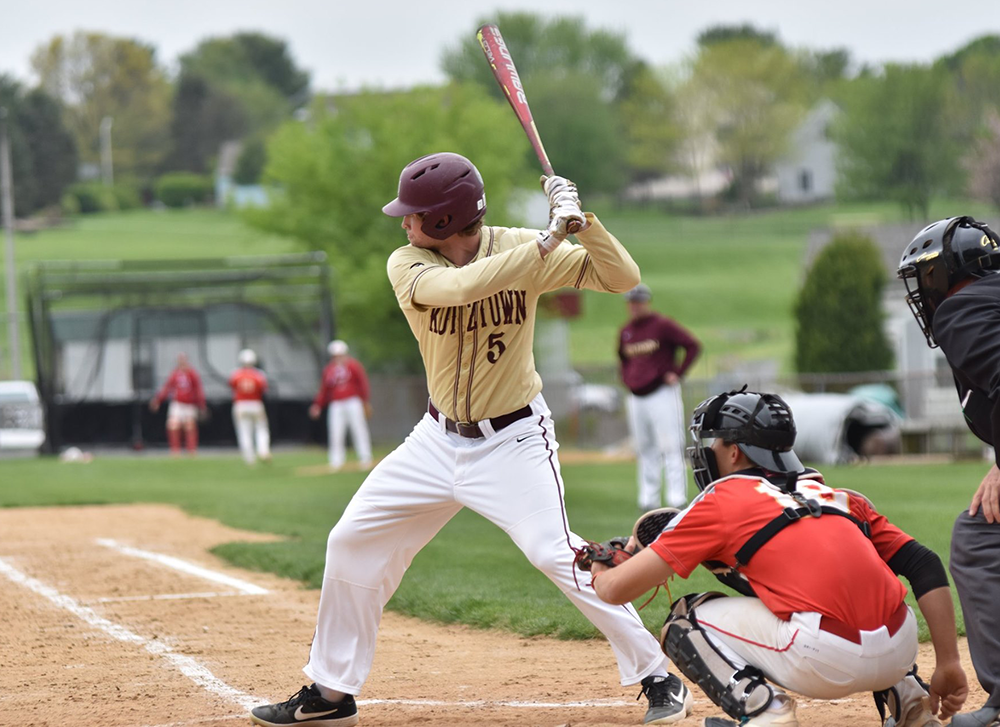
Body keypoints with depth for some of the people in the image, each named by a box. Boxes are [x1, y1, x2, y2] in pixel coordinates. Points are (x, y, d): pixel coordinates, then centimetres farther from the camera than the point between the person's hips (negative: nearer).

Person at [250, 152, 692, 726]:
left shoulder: (520, 248, -13)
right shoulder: (408, 265, -12)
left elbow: (623, 278, -15)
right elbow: (461, 286, -34)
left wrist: (581, 221, -30)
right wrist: (549, 241, -37)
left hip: (514, 441, -4)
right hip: (441, 438, 4)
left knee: (555, 553, -20)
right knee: (353, 542, 3)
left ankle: (658, 678, -9)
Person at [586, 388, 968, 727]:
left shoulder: (719, 502, 12)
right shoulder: (840, 498, 25)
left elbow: (617, 589, 11)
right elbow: (925, 566, 15)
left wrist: (600, 574, 35)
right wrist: (948, 664, 16)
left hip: (824, 660, -5)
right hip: (900, 653, 6)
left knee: (685, 623, 16)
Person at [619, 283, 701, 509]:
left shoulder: (663, 326, -6)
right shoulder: (625, 332, 13)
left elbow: (693, 346, -7)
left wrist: (678, 373, -11)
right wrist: (626, 377, 14)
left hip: (663, 394, -6)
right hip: (636, 397, 6)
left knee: (671, 447, -9)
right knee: (645, 450, 7)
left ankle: (677, 498, -11)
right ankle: (649, 499, 11)